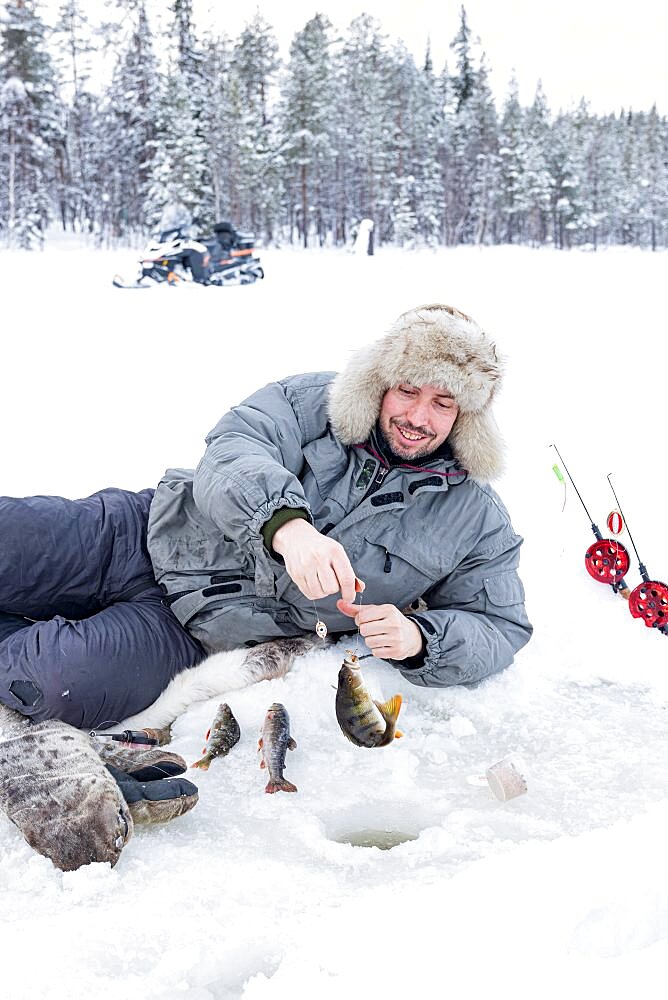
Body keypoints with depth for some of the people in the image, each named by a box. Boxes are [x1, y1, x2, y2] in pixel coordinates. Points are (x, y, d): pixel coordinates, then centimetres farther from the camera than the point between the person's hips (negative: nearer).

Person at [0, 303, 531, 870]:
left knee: (59, 686, -27)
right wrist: (287, 524, -38)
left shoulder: (478, 520, 2)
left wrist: (418, 639, -18)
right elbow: (230, 456, -16)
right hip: (149, 538, 1)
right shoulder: (313, 402, -1)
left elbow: (502, 629, 4)